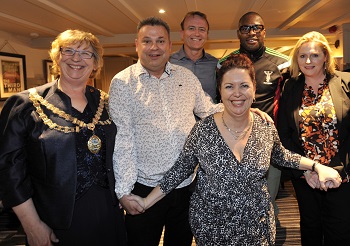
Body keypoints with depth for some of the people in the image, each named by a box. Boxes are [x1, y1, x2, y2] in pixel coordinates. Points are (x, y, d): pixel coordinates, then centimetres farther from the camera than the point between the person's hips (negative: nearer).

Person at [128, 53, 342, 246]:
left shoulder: (266, 128, -8)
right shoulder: (203, 130, -16)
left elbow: (281, 156, 11)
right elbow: (181, 169, -7)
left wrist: (317, 165, 2)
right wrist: (146, 202, -9)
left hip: (257, 225, 2)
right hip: (211, 226, -2)